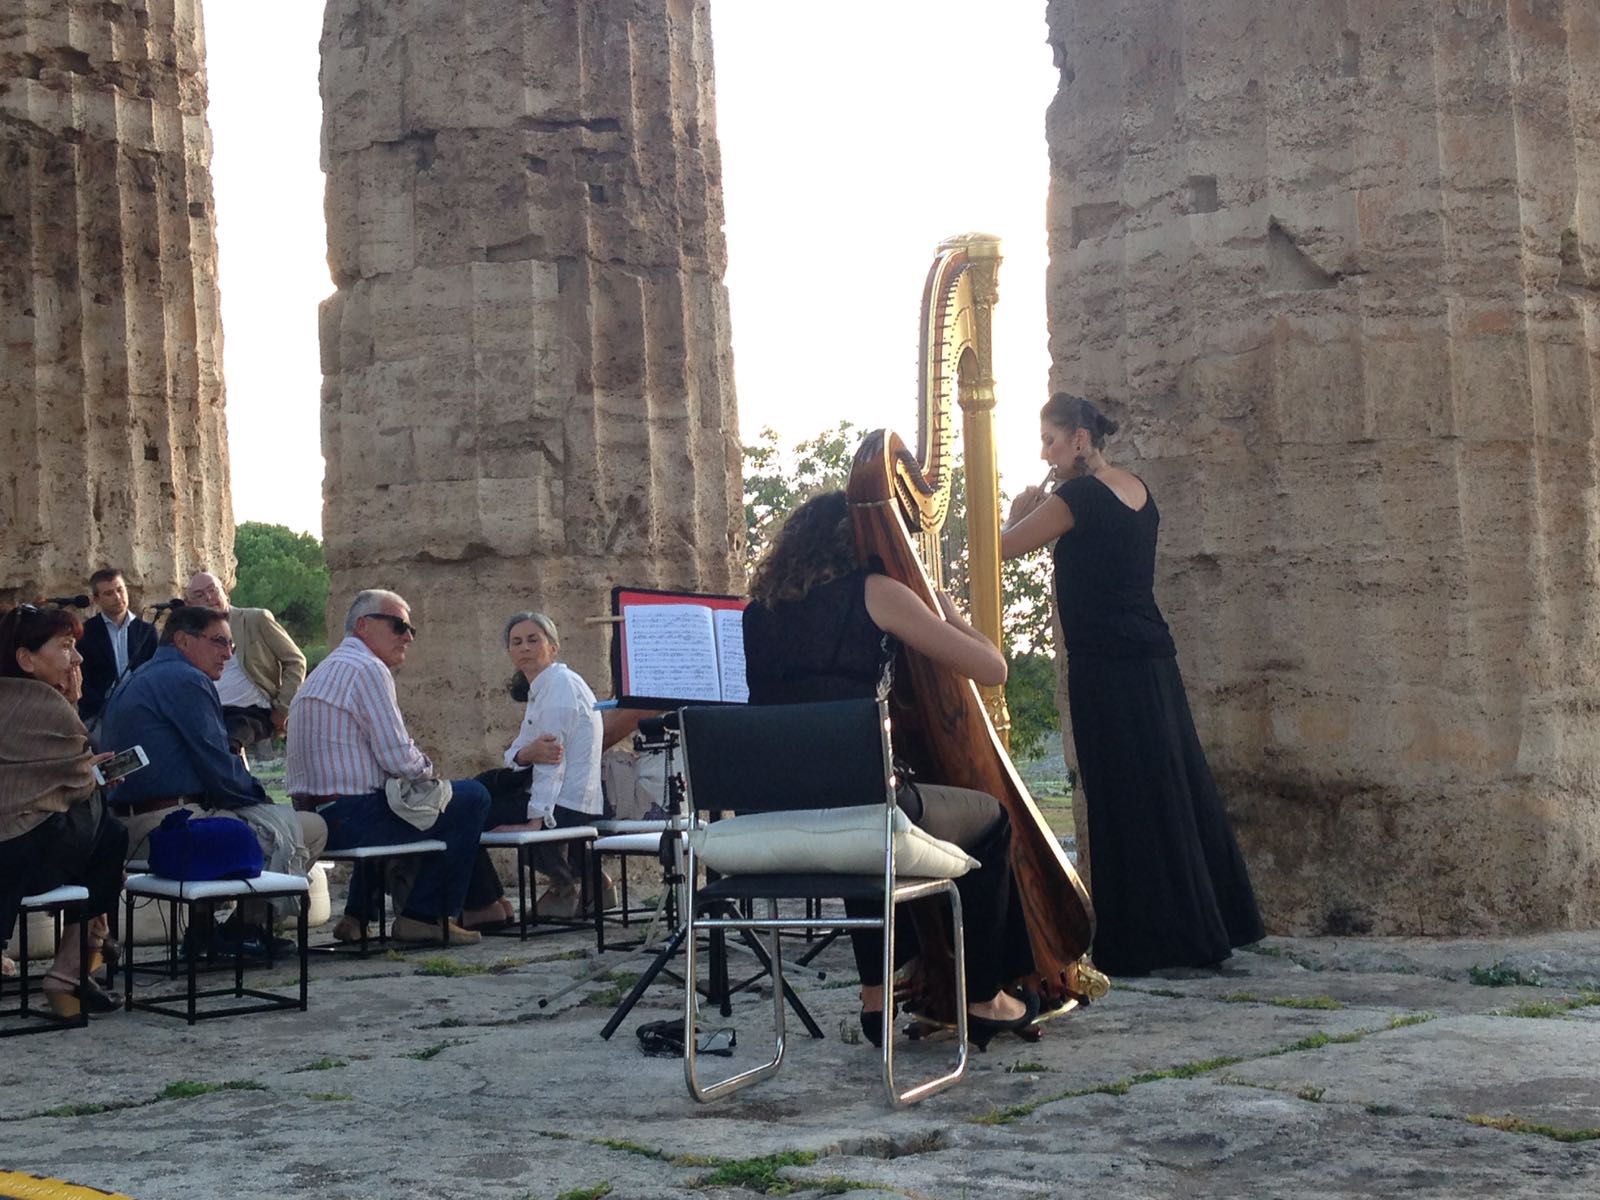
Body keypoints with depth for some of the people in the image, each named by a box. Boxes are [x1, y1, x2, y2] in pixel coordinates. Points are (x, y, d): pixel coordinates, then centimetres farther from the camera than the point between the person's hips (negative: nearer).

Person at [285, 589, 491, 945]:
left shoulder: (323, 673, 20)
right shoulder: (368, 669, -12)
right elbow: (398, 759, -17)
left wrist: (419, 769, 17)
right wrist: (428, 769, 3)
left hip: (311, 818, 10)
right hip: (351, 819, -10)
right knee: (471, 798, -3)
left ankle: (356, 916, 30)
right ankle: (424, 916, 3)